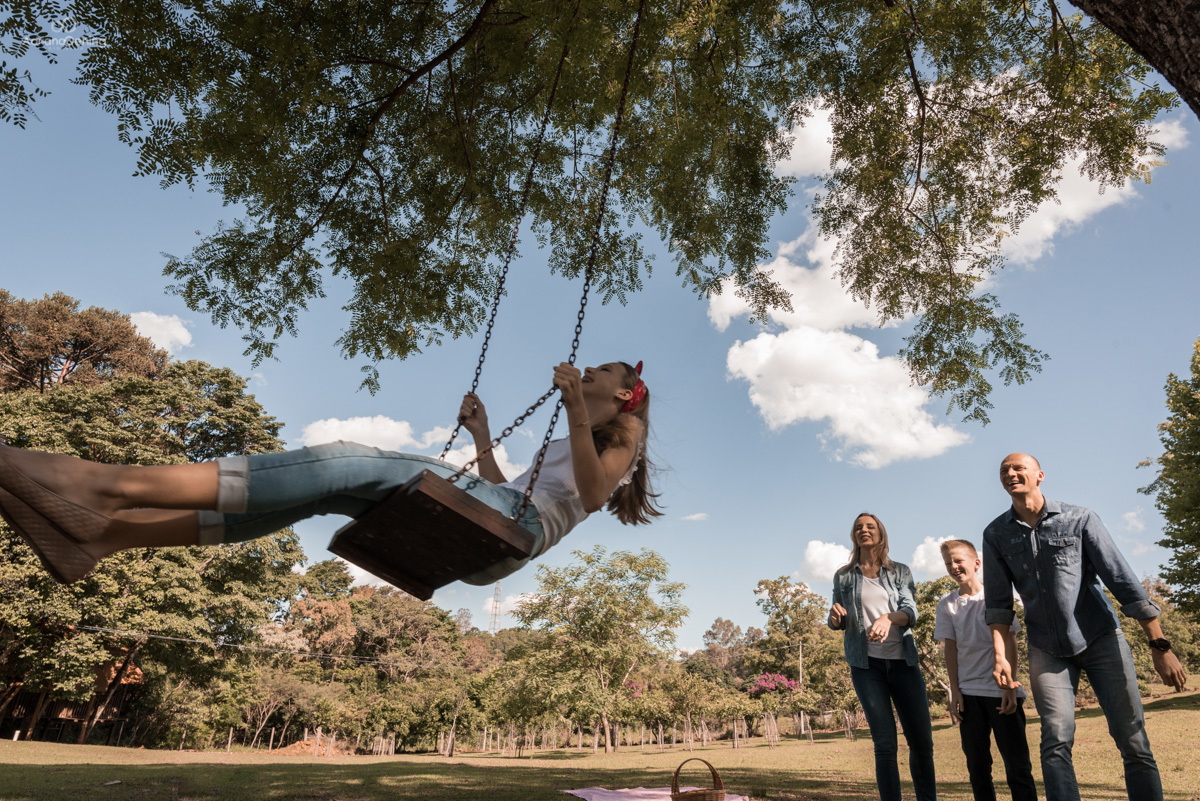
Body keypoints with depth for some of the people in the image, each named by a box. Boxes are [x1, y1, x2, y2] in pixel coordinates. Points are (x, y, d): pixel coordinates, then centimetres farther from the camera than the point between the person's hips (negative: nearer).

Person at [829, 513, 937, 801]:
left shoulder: (900, 572, 10)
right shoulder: (844, 576, 10)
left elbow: (911, 611, -4)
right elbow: (839, 622, 13)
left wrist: (888, 618, -25)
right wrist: (835, 617, -11)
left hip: (903, 660, 1)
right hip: (866, 663, -1)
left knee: (922, 740, 1)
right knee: (885, 743, -3)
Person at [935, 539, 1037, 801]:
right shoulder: (947, 604, 4)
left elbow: (1009, 641, -4)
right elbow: (950, 648, 5)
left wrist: (1009, 686, -10)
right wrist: (955, 691, 0)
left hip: (1001, 690, -2)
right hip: (968, 693, 3)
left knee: (1017, 763, -1)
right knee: (977, 766, 6)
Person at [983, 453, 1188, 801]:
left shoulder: (1080, 519, -6)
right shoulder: (996, 534, 0)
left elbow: (1123, 580, -7)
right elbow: (998, 602, 0)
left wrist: (1160, 646, -10)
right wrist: (1001, 656, -9)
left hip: (1100, 638, -1)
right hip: (1047, 649, 1)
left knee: (1132, 740, -2)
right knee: (1056, 741, -6)